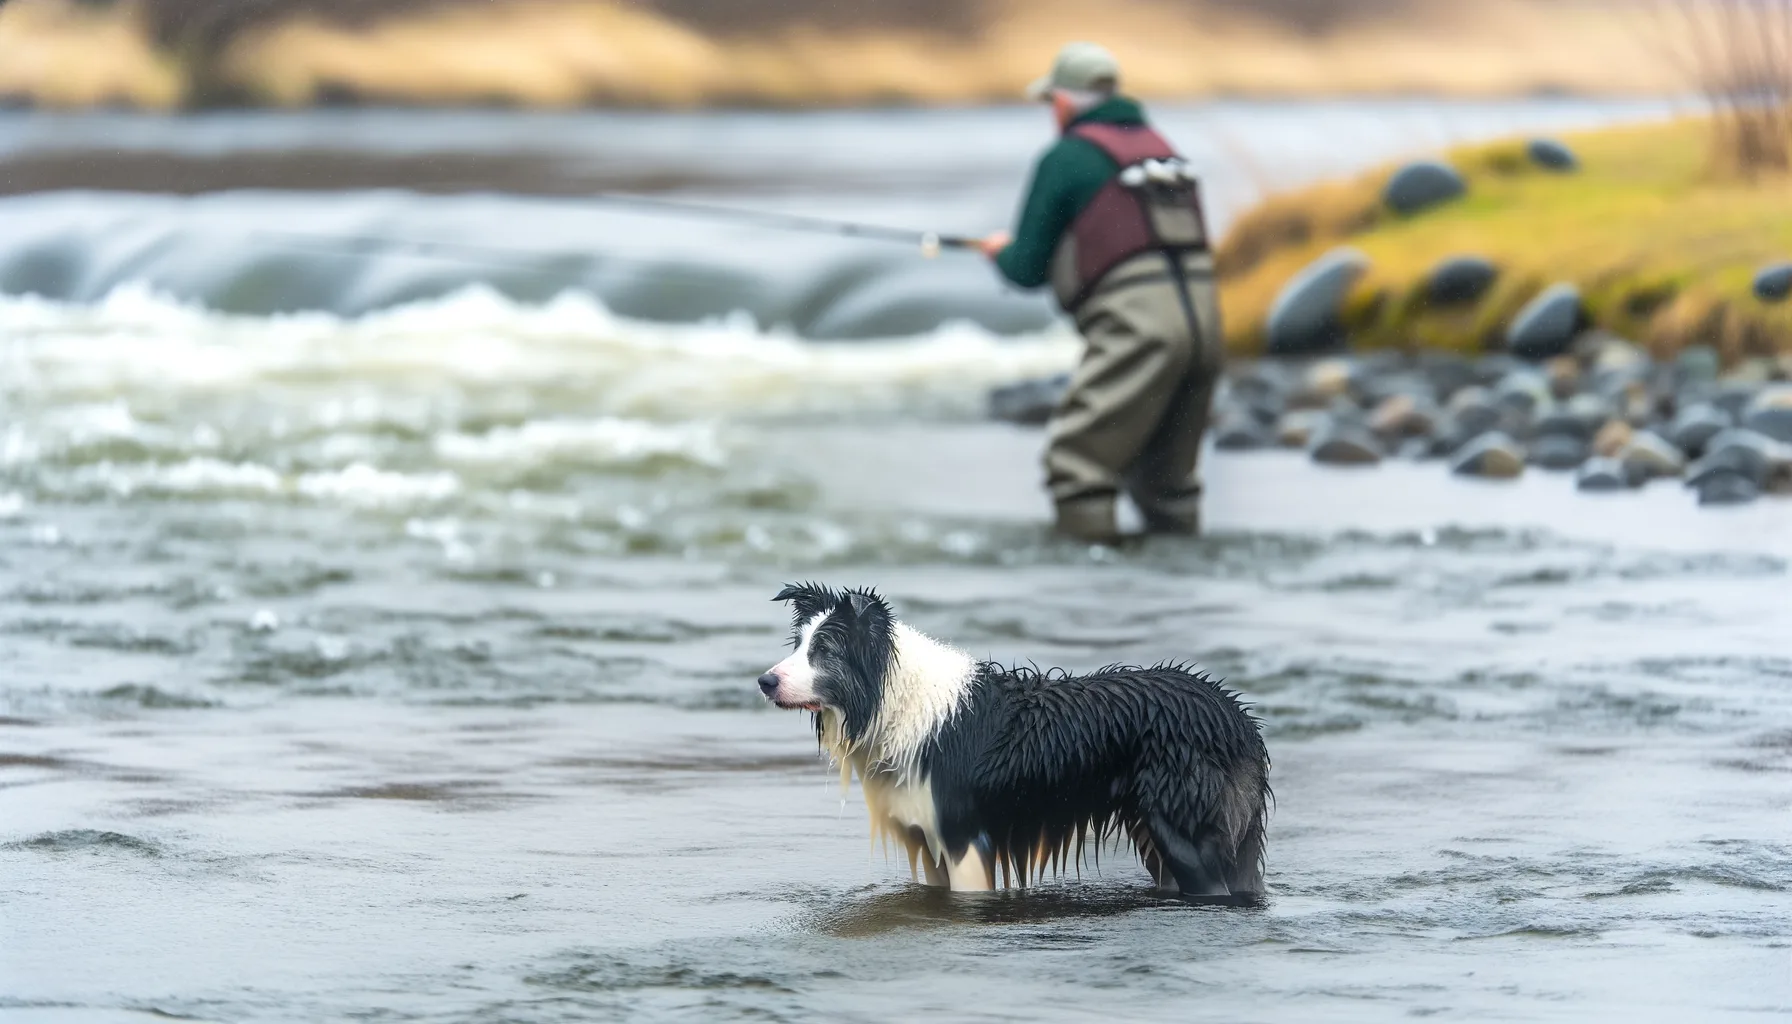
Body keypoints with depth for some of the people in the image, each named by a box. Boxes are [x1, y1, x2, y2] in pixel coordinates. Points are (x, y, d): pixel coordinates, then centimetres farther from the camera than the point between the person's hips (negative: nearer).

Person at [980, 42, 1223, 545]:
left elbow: (1028, 271, 3)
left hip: (1136, 320, -8)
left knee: (1075, 461, -4)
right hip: (1202, 313, 8)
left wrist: (1001, 252, 27)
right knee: (1164, 469, 19)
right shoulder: (1161, 148, 21)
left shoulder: (1066, 158, 0)